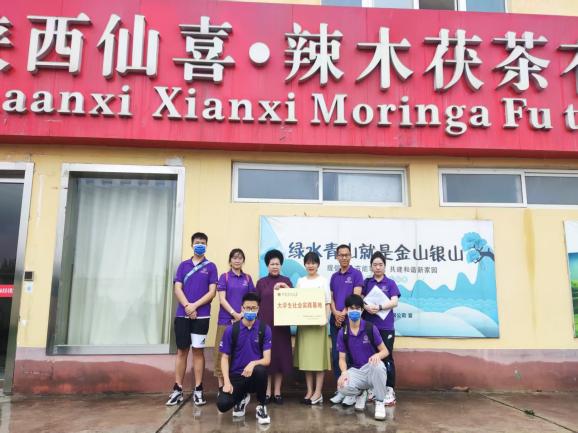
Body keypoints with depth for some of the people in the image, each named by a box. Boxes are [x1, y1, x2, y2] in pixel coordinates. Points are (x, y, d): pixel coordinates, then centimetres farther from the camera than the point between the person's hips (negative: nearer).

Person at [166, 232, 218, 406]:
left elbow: (212, 292, -4)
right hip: (182, 315, 2)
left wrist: (195, 306, -14)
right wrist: (187, 306, -13)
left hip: (201, 316, -2)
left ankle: (198, 390, 10)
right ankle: (177, 389, 13)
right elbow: (177, 289, 2)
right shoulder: (183, 265, 10)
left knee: (198, 351, 3)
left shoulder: (211, 267, 3)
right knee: (182, 351, 6)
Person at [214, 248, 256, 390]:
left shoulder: (247, 278, 11)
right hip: (226, 320, -2)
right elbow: (222, 299, -5)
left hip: (244, 320, 2)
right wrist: (234, 313, -15)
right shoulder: (224, 277, 3)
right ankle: (221, 385, 7)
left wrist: (243, 314, -8)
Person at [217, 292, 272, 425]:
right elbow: (225, 358, -1)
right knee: (222, 404, -23)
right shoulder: (231, 330, -4)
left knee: (260, 370, -37)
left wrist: (253, 364, -31)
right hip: (236, 375, 1)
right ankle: (242, 397, 17)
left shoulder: (265, 329, -5)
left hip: (254, 374, -1)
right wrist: (227, 382, -15)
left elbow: (267, 359, -9)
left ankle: (262, 406, -7)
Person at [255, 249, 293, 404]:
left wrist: (287, 290, -14)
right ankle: (267, 391, 10)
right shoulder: (261, 282, 7)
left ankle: (277, 392, 11)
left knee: (280, 355, 1)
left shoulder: (286, 281, 8)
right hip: (264, 324, 0)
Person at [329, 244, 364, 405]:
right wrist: (335, 313, -8)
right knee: (336, 355, 6)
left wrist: (344, 313, -13)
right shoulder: (334, 277, 14)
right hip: (335, 320, 5)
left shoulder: (356, 274, -1)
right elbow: (331, 298, 10)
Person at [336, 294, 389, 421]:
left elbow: (385, 351, -4)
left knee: (378, 365, -39)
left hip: (373, 369, -2)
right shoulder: (342, 333, -3)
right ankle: (361, 393, 9)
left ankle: (380, 403, -13)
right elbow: (342, 358, 0)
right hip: (356, 371, 2)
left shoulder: (370, 328, -9)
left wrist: (377, 355, -29)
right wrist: (344, 372, -23)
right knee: (342, 387, -31)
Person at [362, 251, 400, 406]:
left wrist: (379, 307, -24)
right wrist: (366, 307, -20)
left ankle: (390, 391, 7)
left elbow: (394, 302, -10)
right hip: (369, 326, 2)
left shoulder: (390, 283, 3)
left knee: (387, 358, 0)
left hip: (385, 327, -2)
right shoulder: (366, 282, 9)